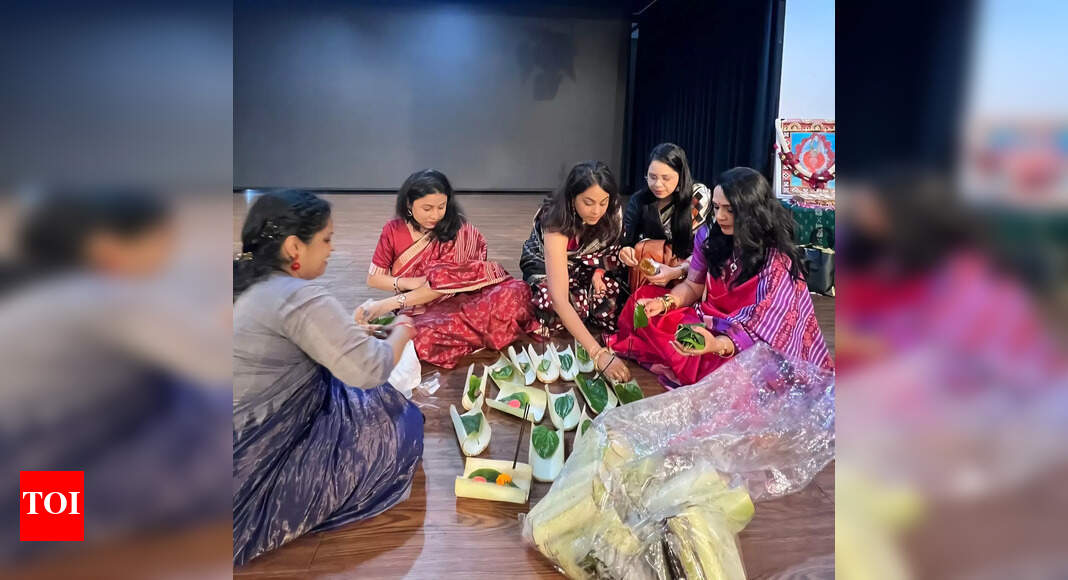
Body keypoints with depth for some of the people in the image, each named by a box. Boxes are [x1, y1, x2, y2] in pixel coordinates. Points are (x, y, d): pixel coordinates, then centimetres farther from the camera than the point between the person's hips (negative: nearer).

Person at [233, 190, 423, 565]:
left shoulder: (248, 285, 5)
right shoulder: (297, 295, -22)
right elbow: (370, 369, -25)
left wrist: (357, 331, 12)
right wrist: (402, 330, -5)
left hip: (255, 435, 9)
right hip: (255, 480, -9)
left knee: (375, 398, 15)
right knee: (400, 422, 0)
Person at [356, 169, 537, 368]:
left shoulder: (458, 230, -7)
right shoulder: (393, 230, 0)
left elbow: (446, 284, -13)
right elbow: (373, 278, 7)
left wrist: (391, 303, -20)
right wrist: (409, 283, -14)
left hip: (455, 300, -1)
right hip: (417, 311, 2)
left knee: (514, 293, -27)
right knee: (425, 333, -38)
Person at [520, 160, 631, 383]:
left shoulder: (610, 213, -22)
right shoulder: (556, 223, -38)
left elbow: (611, 249, 1)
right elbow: (560, 298, -47)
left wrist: (599, 271, -23)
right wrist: (599, 354, -54)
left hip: (583, 264, 4)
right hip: (545, 265, -4)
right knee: (551, 304, -36)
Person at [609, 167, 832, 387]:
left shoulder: (779, 263, -23)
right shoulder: (708, 237, -5)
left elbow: (761, 332, -25)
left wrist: (718, 346, -45)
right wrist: (663, 303, -15)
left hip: (756, 349, -6)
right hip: (712, 327, 7)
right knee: (644, 298, -2)